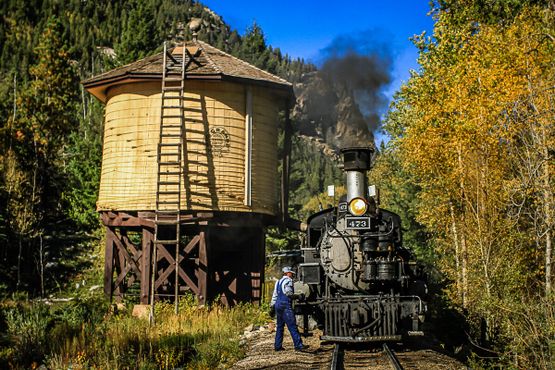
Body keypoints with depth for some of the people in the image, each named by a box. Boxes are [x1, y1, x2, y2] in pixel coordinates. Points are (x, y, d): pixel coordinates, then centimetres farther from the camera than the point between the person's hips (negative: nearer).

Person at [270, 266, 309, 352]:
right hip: (285, 305, -9)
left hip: (278, 305, 9)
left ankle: (277, 346, 13)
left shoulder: (278, 281, 21)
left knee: (279, 326, 12)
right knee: (292, 326, -10)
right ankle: (298, 345, -12)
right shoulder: (288, 280, -7)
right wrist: (299, 296, -5)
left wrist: (272, 306, 23)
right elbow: (289, 294, -15)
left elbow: (275, 295, 21)